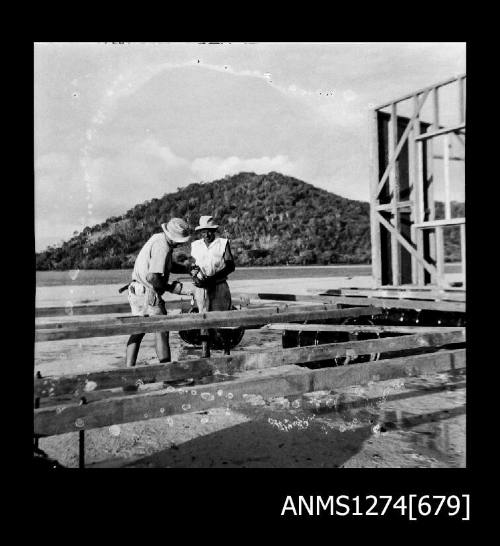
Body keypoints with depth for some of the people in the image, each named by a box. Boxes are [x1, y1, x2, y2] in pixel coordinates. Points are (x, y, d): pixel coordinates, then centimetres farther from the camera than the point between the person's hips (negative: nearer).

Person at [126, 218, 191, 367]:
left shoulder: (158, 238, 11)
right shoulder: (162, 247, -21)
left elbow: (171, 266, 18)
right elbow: (152, 277, -28)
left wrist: (189, 268, 4)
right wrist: (170, 288, -14)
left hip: (136, 292, 9)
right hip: (148, 294, -9)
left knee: (137, 332, 15)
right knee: (161, 331, 2)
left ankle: (129, 368, 17)